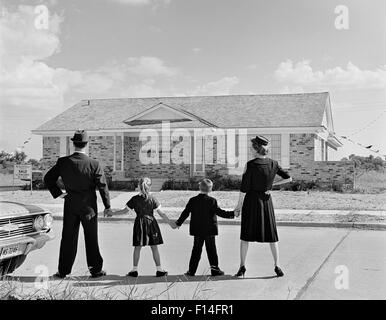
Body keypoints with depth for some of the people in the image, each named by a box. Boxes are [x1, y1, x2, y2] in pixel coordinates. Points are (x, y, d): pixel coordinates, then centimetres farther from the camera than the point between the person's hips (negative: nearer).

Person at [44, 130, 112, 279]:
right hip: (89, 207, -2)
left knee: (68, 239, 10)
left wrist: (57, 193, 7)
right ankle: (96, 270, 16)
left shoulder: (63, 162, -7)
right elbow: (103, 186, -11)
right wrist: (107, 206, -2)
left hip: (70, 205, 2)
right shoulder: (94, 164, -14)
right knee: (91, 239, 9)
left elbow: (48, 178, 0)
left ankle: (63, 271, 16)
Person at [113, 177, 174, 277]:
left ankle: (135, 270, 13)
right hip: (151, 223, 0)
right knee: (154, 248, 6)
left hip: (139, 224, 0)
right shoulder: (152, 199, -5)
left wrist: (113, 212, 11)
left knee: (137, 248, 9)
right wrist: (170, 223, 1)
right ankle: (159, 270, 11)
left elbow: (125, 211, -1)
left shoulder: (135, 199, -5)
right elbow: (161, 214, -5)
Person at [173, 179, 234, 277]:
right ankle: (215, 269, 10)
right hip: (210, 230, -2)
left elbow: (185, 213, 3)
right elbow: (220, 212, -10)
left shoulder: (192, 200, -1)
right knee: (212, 250, 6)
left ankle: (192, 270, 10)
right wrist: (232, 214, -2)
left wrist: (178, 223, 15)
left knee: (196, 250, 10)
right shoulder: (212, 201, -10)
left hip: (197, 231, 3)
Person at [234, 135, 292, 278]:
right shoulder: (273, 164, -2)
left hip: (251, 200, -3)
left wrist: (239, 205, -5)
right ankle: (277, 266, 10)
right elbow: (289, 178, 6)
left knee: (246, 234, 8)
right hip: (266, 200, 3)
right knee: (271, 233, 11)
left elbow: (244, 188, -14)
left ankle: (242, 266, 10)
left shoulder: (250, 164, -15)